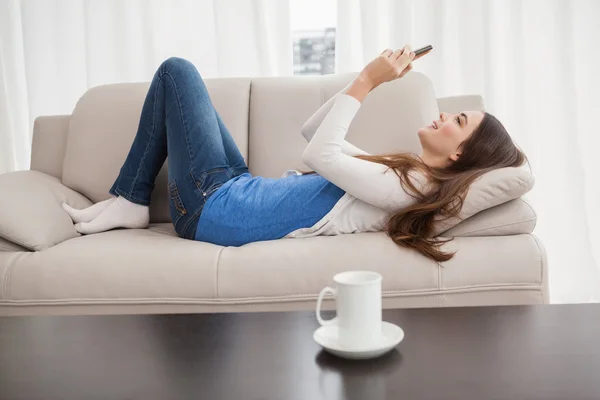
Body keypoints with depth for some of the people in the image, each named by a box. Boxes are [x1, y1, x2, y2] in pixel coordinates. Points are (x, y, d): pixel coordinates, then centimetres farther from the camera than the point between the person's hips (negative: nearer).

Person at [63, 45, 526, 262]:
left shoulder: (403, 188, -19)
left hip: (216, 206, -9)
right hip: (240, 191, 9)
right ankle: (128, 202, 18)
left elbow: (320, 153, -22)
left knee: (177, 71, 1)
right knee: (178, 74, 19)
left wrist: (367, 81, -16)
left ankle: (131, 202, 9)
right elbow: (315, 131, 12)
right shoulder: (399, 172, 9)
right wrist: (368, 79, 2)